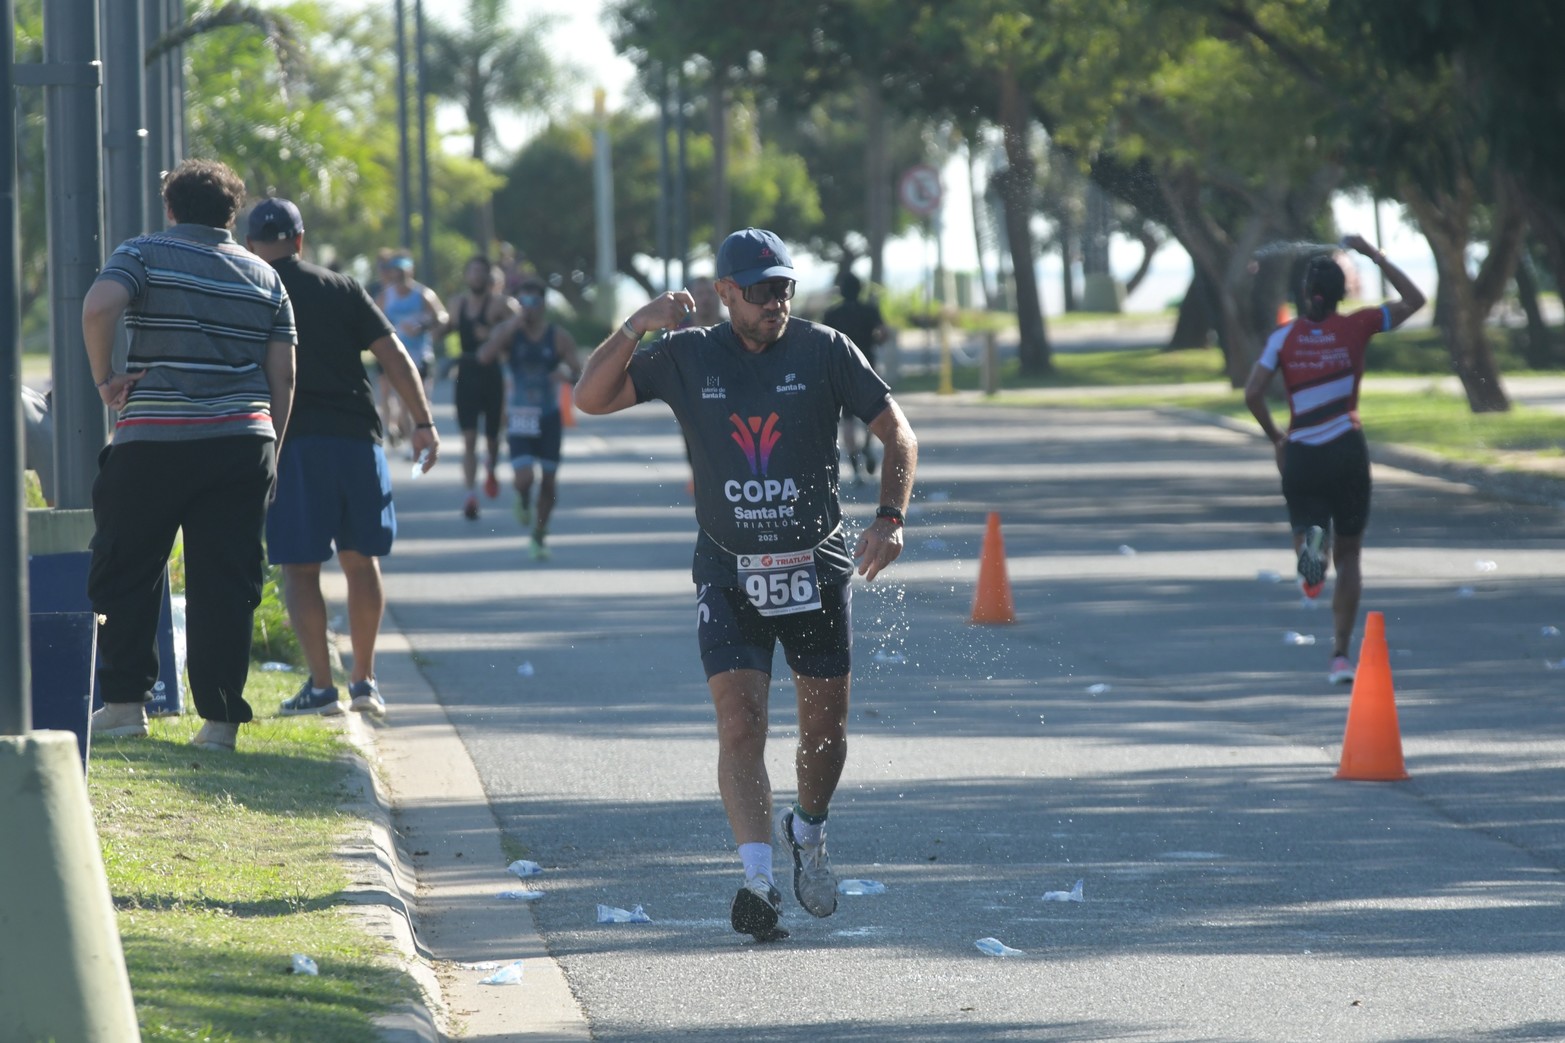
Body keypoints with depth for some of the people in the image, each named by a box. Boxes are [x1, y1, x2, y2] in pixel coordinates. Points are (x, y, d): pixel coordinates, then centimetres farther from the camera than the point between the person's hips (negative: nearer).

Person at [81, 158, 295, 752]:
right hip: (243, 443, 3)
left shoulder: (145, 254, 2)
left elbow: (99, 305, -19)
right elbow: (283, 375, 9)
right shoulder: (263, 277, 13)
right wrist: (270, 453, 15)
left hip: (154, 438, -3)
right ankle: (220, 718, 1)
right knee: (226, 582, 4)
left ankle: (125, 701, 8)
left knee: (124, 572, 10)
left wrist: (103, 378, -7)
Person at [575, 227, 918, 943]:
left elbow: (897, 433, 2)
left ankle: (808, 832, 37)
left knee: (825, 726, 8)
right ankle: (758, 879, -18)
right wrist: (635, 327, -16)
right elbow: (591, 398, -2)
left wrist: (889, 519, -12)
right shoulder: (687, 358, 1)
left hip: (817, 570, 1)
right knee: (740, 723, -14)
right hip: (728, 575, -1)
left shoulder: (824, 351, -1)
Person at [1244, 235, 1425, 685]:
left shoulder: (1285, 336, 0)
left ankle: (1309, 546, -26)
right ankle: (1341, 655, 4)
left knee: (1305, 526, 15)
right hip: (1348, 452, 0)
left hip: (1300, 455, 0)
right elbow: (1415, 301, 9)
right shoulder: (1356, 327, -1)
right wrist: (1374, 256, 10)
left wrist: (1274, 437, 8)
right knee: (1349, 555, 12)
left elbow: (1252, 393, -7)